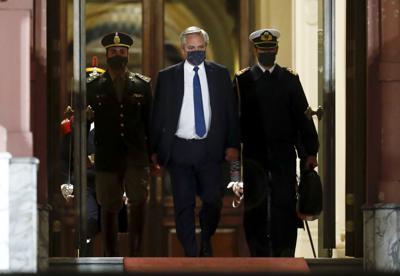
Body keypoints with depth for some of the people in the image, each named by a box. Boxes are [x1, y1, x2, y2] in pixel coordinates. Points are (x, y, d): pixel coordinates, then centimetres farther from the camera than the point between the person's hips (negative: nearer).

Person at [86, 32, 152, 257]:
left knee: (138, 201, -15)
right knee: (109, 208, 6)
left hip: (136, 156, 0)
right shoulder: (93, 86, 6)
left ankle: (136, 252, -4)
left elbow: (151, 121, 8)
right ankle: (111, 257, 15)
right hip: (107, 157, 0)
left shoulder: (143, 84, 8)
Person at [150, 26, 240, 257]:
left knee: (213, 201, -2)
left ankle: (206, 239, 26)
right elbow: (158, 115, 6)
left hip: (210, 149, 0)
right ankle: (191, 254, 11)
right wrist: (155, 150, 1)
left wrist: (232, 144, 0)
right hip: (179, 149, 0)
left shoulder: (220, 74, 7)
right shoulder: (168, 77, 5)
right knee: (184, 205, 2)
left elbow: (231, 111, 8)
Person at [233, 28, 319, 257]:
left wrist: (310, 152, -1)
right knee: (255, 208, 0)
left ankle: (284, 254, -2)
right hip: (254, 156, 0)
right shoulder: (243, 80, 7)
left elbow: (303, 116, 6)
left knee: (285, 204, -6)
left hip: (284, 154, 0)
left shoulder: (290, 79, 9)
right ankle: (260, 254, 8)